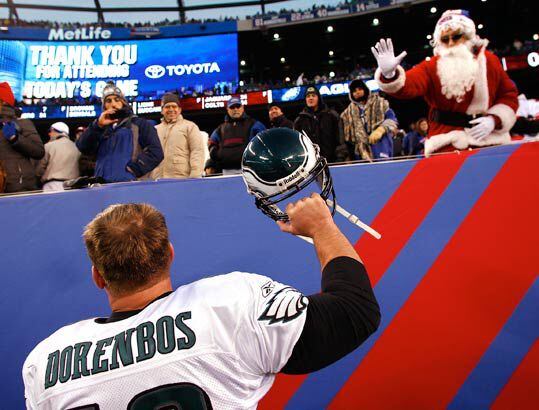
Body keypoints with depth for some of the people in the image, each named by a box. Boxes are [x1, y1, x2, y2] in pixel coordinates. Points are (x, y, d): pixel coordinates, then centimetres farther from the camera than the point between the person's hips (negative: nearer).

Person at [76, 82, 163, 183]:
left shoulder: (139, 124, 13)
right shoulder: (101, 128, 25)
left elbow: (155, 151, -1)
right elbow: (82, 147, 8)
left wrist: (133, 169, -11)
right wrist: (97, 125, -4)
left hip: (128, 183, -4)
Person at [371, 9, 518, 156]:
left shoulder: (489, 60, 3)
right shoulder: (432, 66, -4)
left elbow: (509, 95, 8)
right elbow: (409, 85, -23)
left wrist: (494, 119, -9)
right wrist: (389, 74, -44)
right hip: (446, 144, -2)